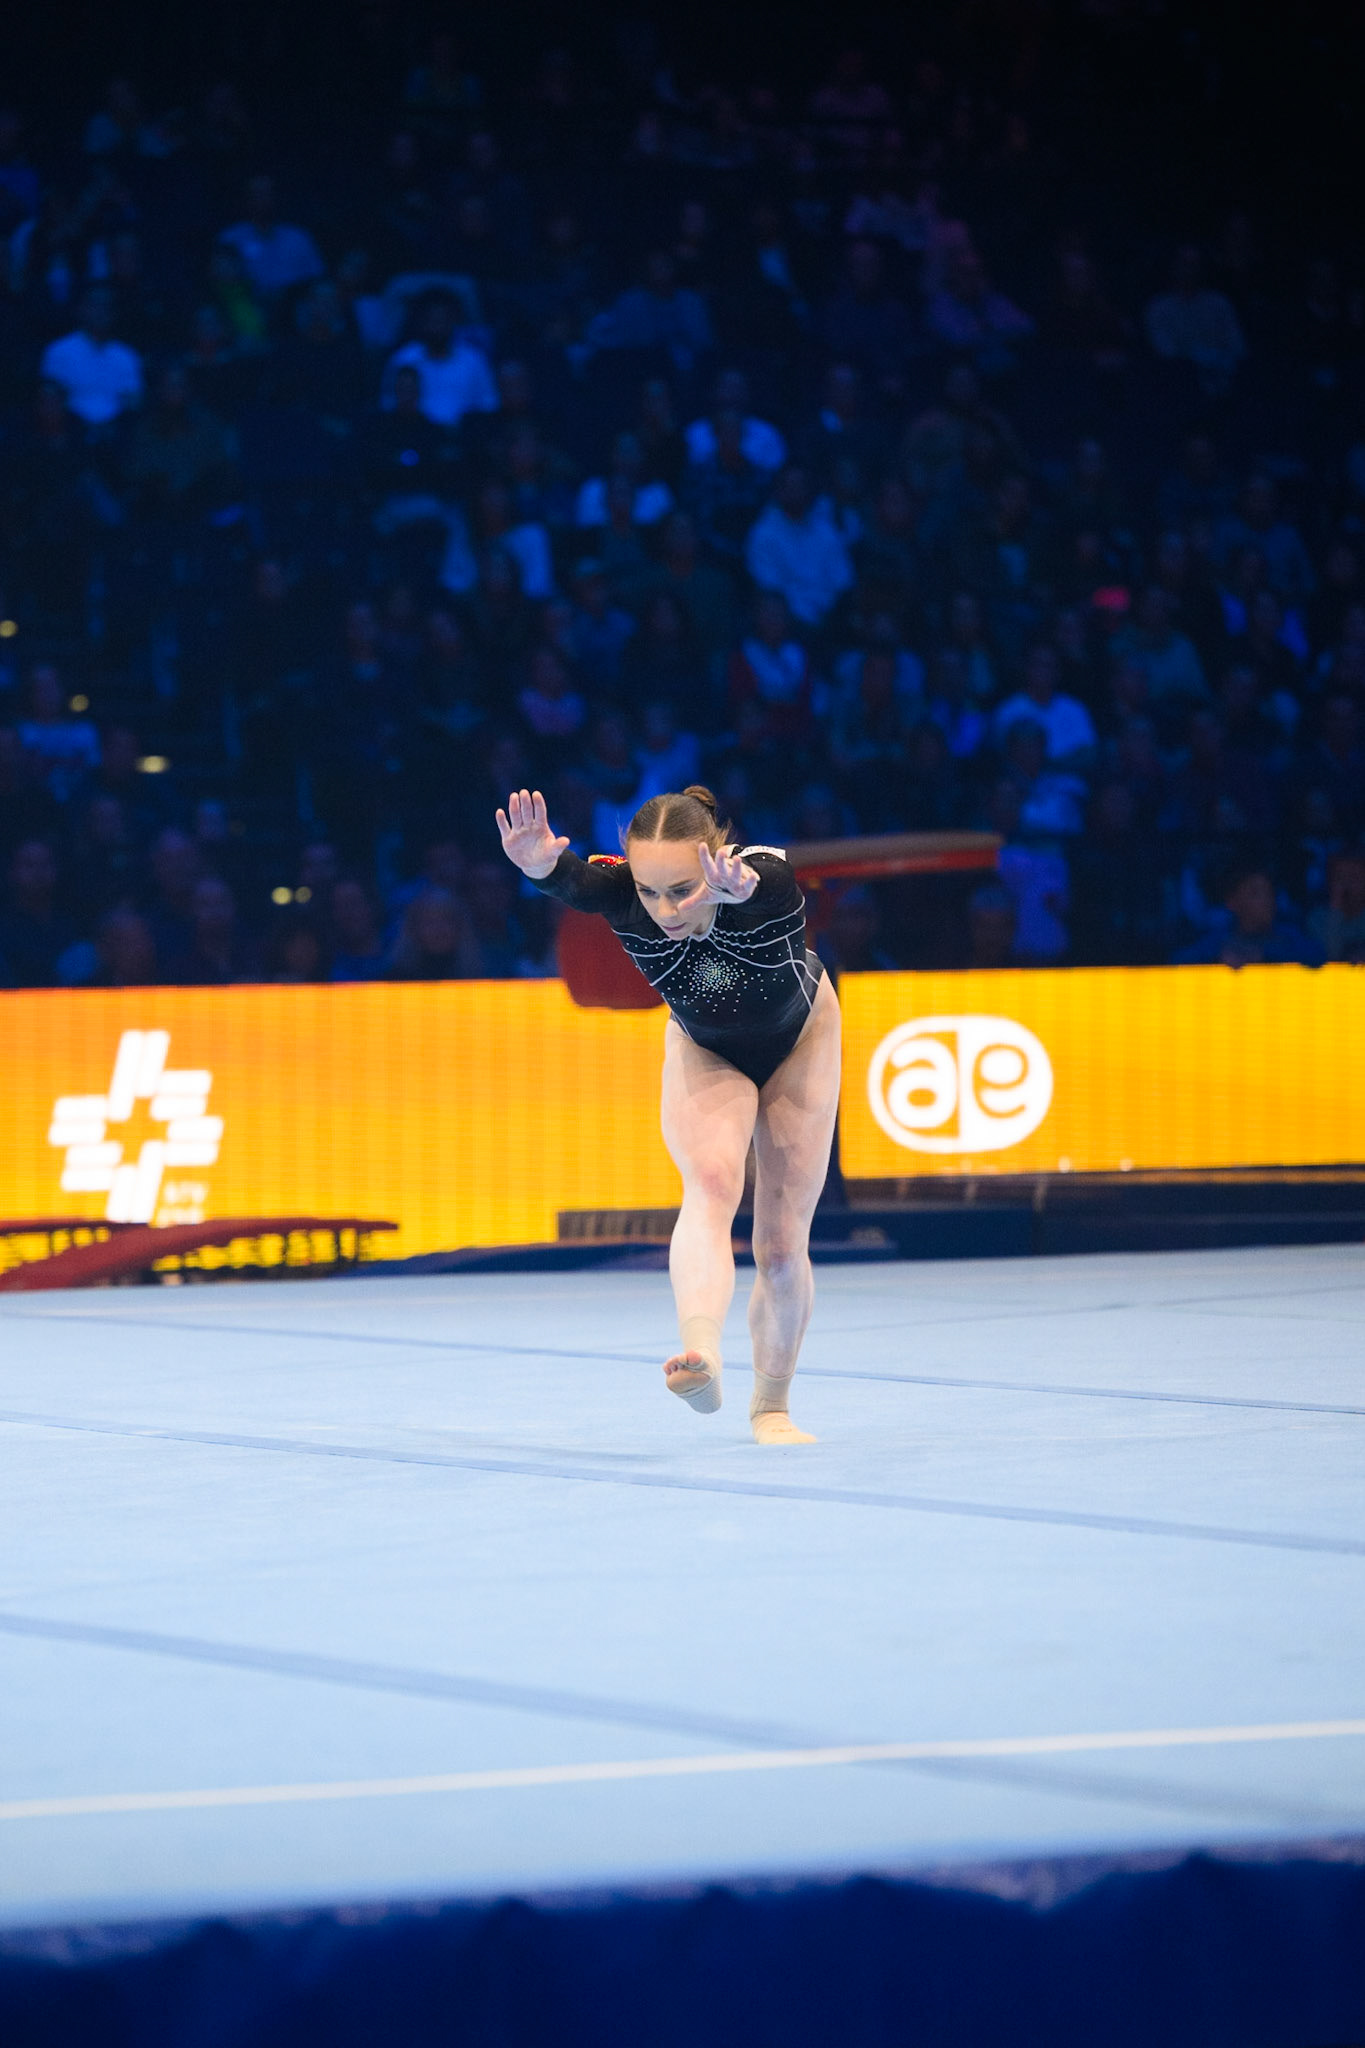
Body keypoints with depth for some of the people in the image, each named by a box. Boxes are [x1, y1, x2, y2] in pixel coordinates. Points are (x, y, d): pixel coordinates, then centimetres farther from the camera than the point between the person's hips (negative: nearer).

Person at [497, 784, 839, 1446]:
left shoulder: (768, 878, -39)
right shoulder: (624, 891, -34)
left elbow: (753, 883, -61)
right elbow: (572, 882, -54)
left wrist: (735, 888, -85)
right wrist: (541, 865, -78)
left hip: (798, 1043, 0)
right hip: (704, 1052, 0)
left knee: (783, 1243, 3)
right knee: (710, 1181, -29)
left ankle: (771, 1405, 24)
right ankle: (702, 1354, -48)